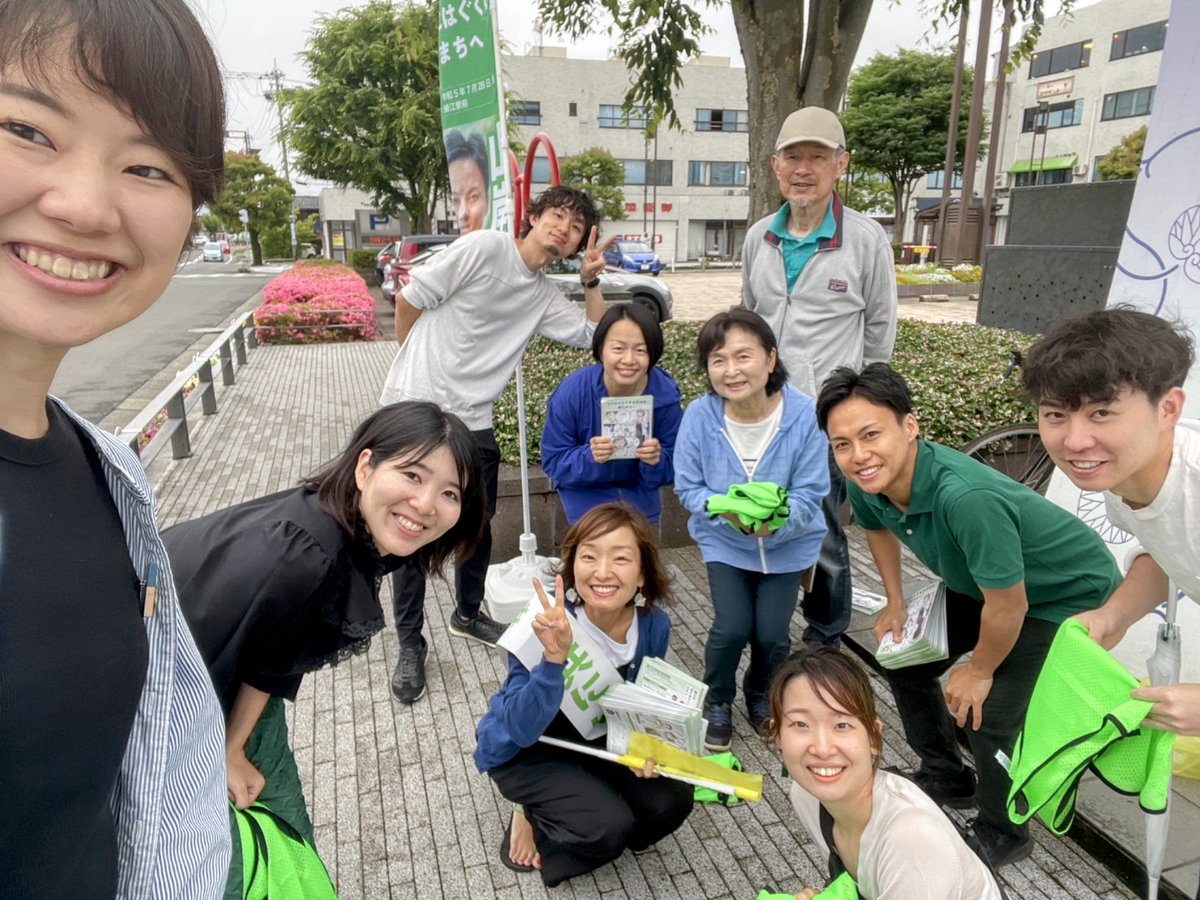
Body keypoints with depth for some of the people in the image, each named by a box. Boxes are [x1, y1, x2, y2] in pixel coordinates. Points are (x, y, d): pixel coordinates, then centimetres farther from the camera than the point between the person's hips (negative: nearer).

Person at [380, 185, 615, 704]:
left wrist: (591, 279, 1)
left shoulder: (544, 296, 10)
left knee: (477, 526, 16)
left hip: (473, 422, 6)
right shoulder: (485, 248, -10)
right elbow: (411, 298, -7)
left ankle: (467, 614, 40)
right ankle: (410, 645, 19)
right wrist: (416, 366, 5)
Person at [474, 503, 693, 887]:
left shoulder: (653, 624, -18)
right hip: (522, 751, -5)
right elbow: (522, 730, -36)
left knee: (671, 801, -10)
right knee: (608, 827, -24)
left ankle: (553, 817, 13)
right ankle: (534, 818, 8)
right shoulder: (545, 624, -32)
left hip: (592, 738, 6)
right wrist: (554, 657, -51)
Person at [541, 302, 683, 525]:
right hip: (586, 492, -2)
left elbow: (671, 470, -13)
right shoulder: (571, 392, -24)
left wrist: (656, 462, -35)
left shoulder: (666, 395, -20)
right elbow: (553, 462, -17)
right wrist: (589, 457, -36)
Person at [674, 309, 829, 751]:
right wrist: (725, 510, -29)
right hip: (724, 541, 0)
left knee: (771, 632, -3)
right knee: (732, 627, -10)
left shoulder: (805, 415, -24)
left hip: (788, 543, 0)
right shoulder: (699, 416, -21)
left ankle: (761, 696, 34)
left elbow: (810, 494, -16)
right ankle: (718, 702, 24)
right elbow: (688, 487, -10)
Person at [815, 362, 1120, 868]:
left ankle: (1001, 835, 18)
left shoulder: (966, 498, -43)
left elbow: (1007, 607, -30)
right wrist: (895, 604, 9)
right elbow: (875, 525, 7)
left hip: (1070, 595, -7)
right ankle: (946, 778, 36)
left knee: (991, 717, -14)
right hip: (980, 583, 8)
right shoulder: (866, 483, -19)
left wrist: (980, 670, -12)